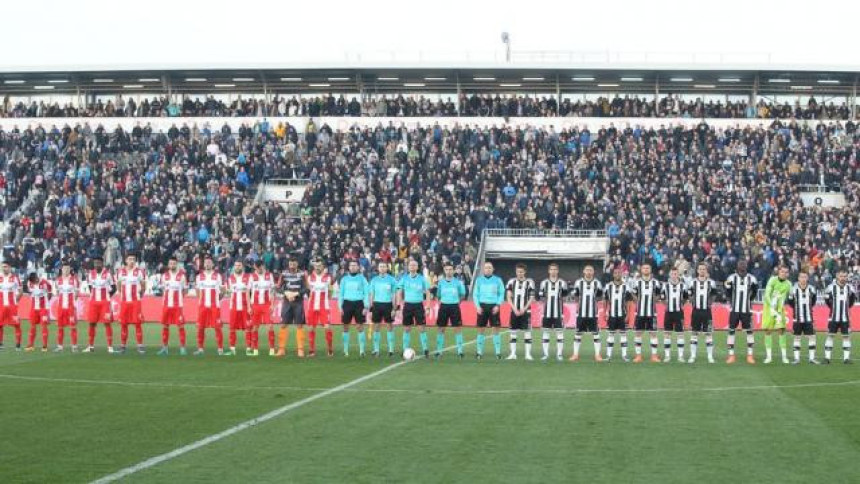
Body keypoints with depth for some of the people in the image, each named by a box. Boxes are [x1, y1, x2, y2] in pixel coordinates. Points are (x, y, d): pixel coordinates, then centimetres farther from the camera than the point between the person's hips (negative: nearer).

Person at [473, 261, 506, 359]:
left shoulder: (497, 280, 4)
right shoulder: (479, 280, 7)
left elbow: (502, 294, 5)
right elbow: (475, 294, 8)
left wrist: (498, 305, -8)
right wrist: (477, 306, -4)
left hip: (493, 307, -1)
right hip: (482, 306, 1)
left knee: (495, 329, -3)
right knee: (481, 329, 3)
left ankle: (498, 352, 1)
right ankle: (479, 352, 10)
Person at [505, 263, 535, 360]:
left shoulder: (529, 282, 1)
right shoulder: (512, 282, 6)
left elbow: (531, 298, 0)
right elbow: (509, 298, 5)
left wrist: (523, 309, -9)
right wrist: (515, 309, -7)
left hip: (525, 311, -2)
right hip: (514, 311, 2)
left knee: (527, 331, -5)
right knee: (513, 332, 3)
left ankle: (528, 354, -3)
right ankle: (513, 354, 7)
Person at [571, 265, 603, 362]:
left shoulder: (597, 283, 4)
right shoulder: (578, 282, 3)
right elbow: (575, 296, 12)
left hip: (593, 313, 0)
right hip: (581, 313, 0)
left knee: (595, 333, -1)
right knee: (578, 333, 3)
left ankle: (597, 355, 4)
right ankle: (576, 355, 10)